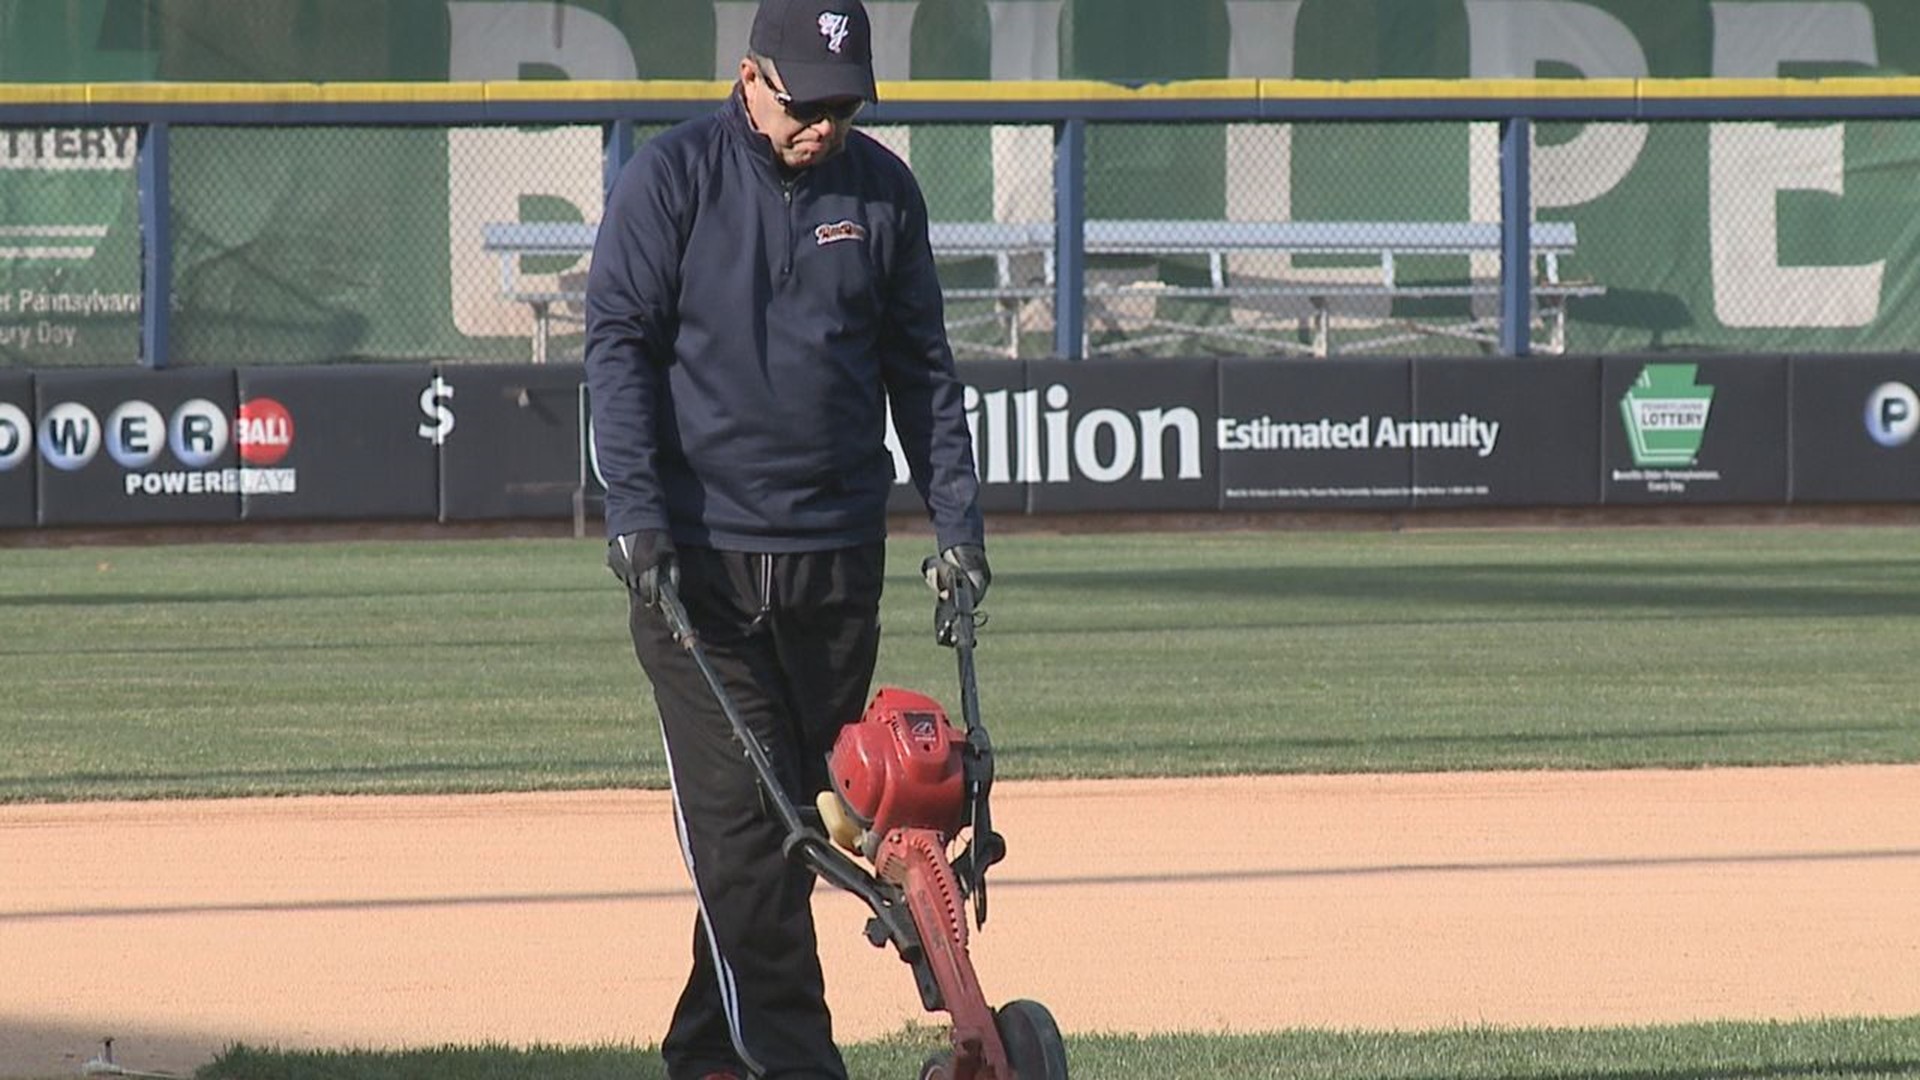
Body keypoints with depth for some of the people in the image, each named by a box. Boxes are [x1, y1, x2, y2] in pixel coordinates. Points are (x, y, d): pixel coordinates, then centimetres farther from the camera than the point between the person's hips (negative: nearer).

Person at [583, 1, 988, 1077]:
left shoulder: (884, 189, 7)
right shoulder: (672, 177, -3)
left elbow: (922, 367, 13)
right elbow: (618, 342, -5)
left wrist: (957, 520, 6)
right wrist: (637, 513, -14)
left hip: (837, 554, 4)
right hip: (697, 548, -4)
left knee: (800, 809, 5)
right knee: (738, 814, -9)